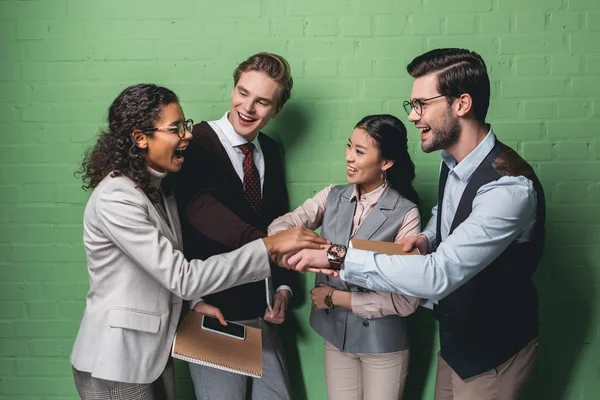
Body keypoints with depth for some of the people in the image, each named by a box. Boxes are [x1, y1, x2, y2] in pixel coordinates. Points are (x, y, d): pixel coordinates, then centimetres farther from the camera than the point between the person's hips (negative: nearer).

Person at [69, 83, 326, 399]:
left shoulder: (157, 188, 6)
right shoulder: (116, 199, -24)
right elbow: (182, 278, -28)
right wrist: (269, 247, -28)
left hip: (155, 352, 8)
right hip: (116, 362, -8)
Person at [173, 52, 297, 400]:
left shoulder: (271, 150, 6)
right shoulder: (198, 142, -15)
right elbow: (199, 206, -33)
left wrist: (284, 286, 1)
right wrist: (263, 243, -47)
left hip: (261, 309, 6)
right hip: (215, 310, -6)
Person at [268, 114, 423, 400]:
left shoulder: (405, 214, -17)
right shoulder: (332, 197, -2)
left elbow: (406, 300, -19)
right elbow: (281, 226, -14)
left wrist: (336, 297, -14)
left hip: (382, 342, -3)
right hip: (335, 333, 4)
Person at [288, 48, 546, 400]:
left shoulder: (509, 186, -32)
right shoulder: (453, 161, -4)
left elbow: (439, 275, -38)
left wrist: (338, 257, -36)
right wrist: (427, 239, -6)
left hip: (494, 350, -7)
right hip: (455, 335, 7)